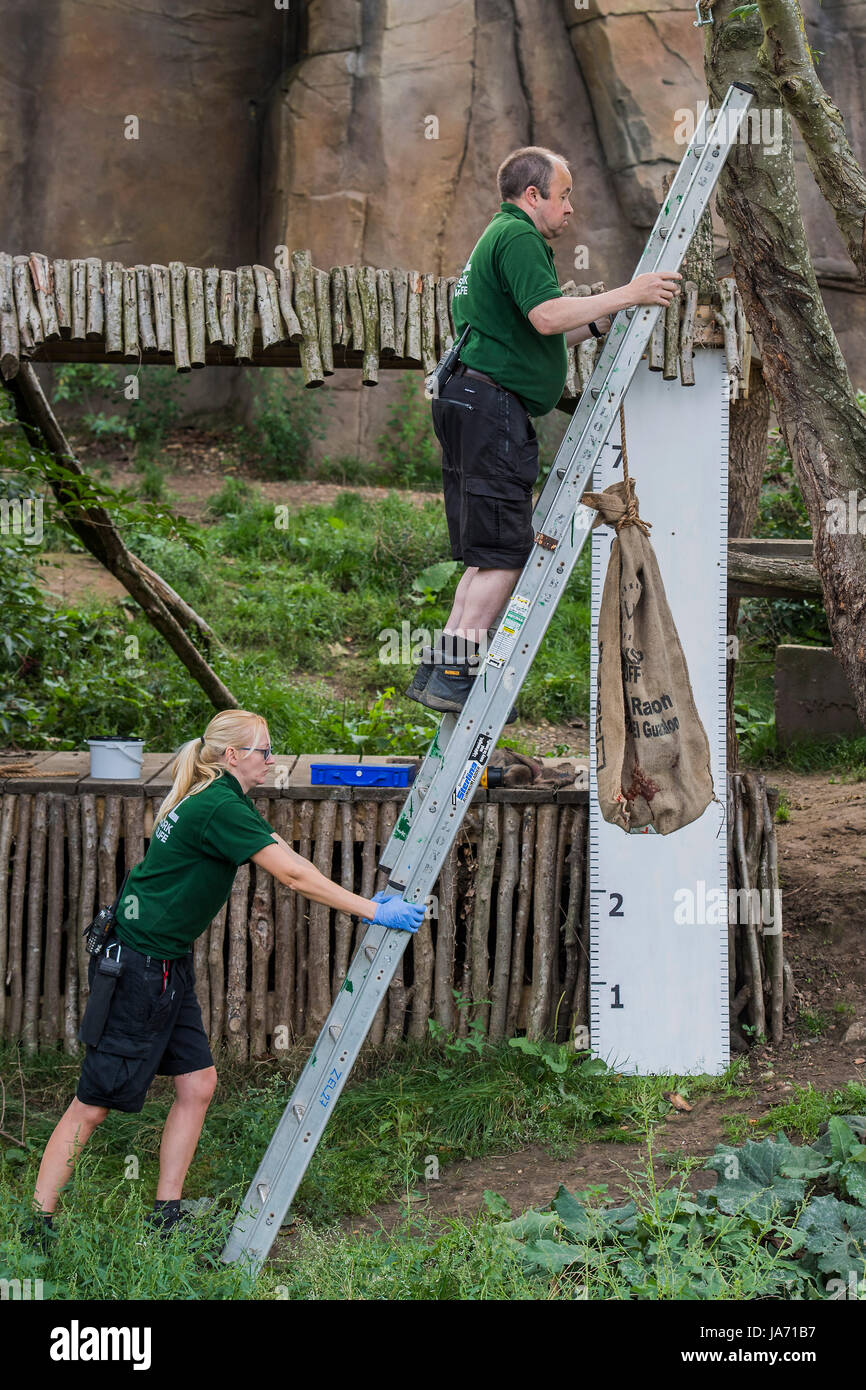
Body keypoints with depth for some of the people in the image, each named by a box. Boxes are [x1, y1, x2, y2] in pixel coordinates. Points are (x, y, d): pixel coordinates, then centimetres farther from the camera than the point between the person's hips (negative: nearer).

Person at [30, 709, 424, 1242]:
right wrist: (373, 911, -14)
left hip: (169, 968, 10)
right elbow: (295, 875, -20)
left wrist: (365, 901, 8)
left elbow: (287, 856, 12)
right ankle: (39, 1223, 3)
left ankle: (166, 1217, 15)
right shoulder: (220, 808, -20)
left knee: (198, 1084, 9)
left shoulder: (220, 801, 11)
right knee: (94, 1103, -4)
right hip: (136, 969, -10)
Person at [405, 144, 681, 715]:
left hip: (473, 407, 11)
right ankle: (456, 675, -13)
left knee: (490, 553, 11)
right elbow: (546, 315, -21)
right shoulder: (518, 236, -7)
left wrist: (600, 324, 20)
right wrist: (625, 295, -16)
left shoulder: (503, 237, 28)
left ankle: (439, 669, 9)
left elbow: (535, 338, 28)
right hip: (491, 405, -11)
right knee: (505, 551, -11)